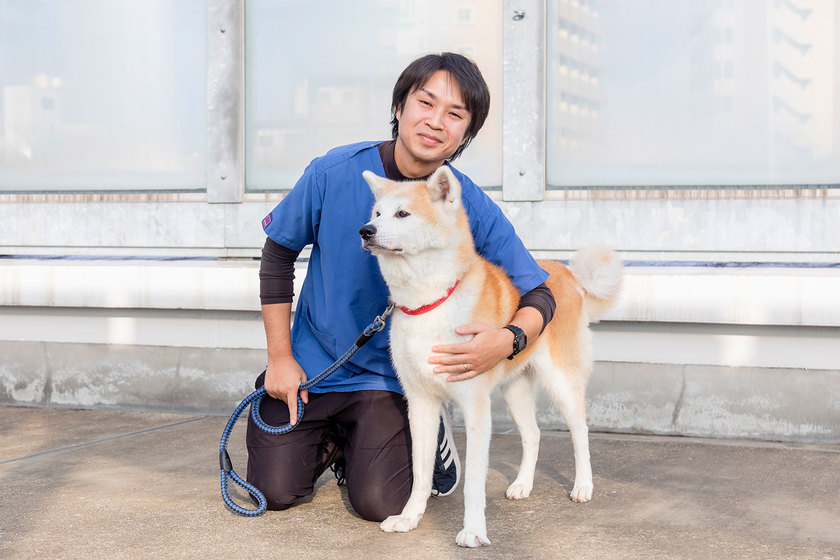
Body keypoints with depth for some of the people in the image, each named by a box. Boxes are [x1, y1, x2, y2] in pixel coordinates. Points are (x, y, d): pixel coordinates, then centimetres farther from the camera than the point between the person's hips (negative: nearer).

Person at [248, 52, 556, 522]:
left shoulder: (473, 208, -15)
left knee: (380, 504, -15)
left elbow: (539, 296, -9)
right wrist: (280, 357, -2)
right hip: (313, 362, 1)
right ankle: (335, 441, 27)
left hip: (391, 375, -1)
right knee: (275, 491, -5)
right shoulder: (335, 173, -15)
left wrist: (505, 342, -33)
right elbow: (278, 254, -1)